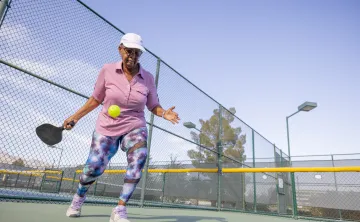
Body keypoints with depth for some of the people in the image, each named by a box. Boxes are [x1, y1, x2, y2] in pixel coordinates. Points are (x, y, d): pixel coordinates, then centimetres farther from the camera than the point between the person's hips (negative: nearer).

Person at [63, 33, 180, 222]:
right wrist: (74, 117, 4)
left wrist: (164, 113, -16)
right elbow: (95, 99, 6)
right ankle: (79, 196, 32)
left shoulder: (147, 78, -4)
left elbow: (153, 106, 5)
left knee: (139, 157, -29)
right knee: (94, 167, -6)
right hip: (107, 128, 0)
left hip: (135, 127, 0)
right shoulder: (107, 71, -6)